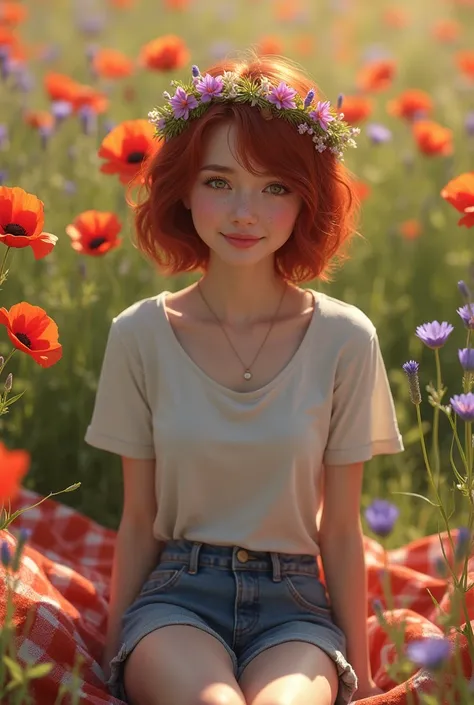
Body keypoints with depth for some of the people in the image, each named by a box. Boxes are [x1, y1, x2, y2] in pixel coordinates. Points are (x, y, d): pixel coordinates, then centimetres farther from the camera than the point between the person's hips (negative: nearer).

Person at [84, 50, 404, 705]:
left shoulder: (345, 339, -3)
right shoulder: (141, 335, -1)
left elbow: (340, 531, 4)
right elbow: (139, 521, 6)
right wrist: (115, 649, 7)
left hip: (294, 607, 0)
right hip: (177, 596, 0)